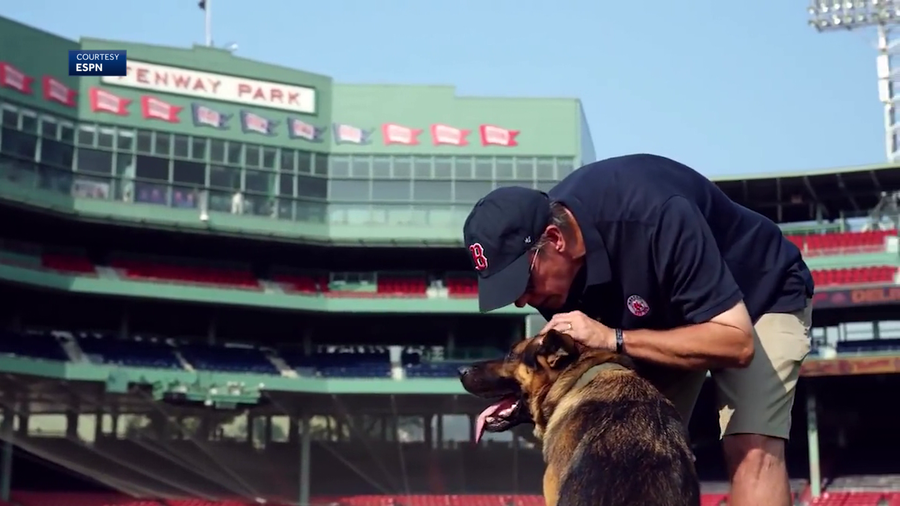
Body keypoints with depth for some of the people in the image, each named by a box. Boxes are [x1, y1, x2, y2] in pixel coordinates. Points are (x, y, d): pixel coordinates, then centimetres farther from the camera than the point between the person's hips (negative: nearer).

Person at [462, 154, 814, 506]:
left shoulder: (654, 218, -40)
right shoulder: (556, 267, -19)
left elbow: (737, 342, -39)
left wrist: (613, 339, -44)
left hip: (762, 294, -6)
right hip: (660, 311, 6)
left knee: (751, 450, -23)